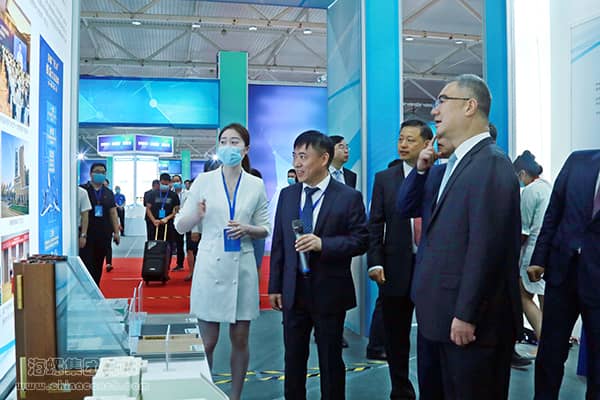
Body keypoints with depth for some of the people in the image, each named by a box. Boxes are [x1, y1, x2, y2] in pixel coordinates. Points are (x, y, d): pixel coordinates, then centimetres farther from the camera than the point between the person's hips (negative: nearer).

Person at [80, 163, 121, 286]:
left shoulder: (109, 193, 14)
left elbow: (113, 213, 14)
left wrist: (116, 232, 7)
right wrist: (81, 232, -6)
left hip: (104, 235, 4)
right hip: (86, 234, -4)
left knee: (98, 265, 8)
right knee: (86, 264, -6)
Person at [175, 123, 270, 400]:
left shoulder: (256, 185, 3)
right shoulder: (204, 181, 0)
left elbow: (265, 229, 10)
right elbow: (180, 226, 1)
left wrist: (248, 229, -11)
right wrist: (196, 215, -20)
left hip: (242, 267, 2)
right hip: (210, 266, -1)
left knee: (240, 340, 11)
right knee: (207, 342, 6)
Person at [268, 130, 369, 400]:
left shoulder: (349, 197, -7)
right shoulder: (287, 195, 6)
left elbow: (361, 241, -9)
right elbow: (278, 243, 8)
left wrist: (322, 243, -24)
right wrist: (275, 286, 6)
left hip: (329, 292, -3)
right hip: (293, 291, 4)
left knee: (330, 361, 11)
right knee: (293, 359, 14)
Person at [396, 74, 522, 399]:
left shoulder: (491, 164, -17)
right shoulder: (446, 168, 12)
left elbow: (486, 247, -23)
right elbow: (405, 208, 15)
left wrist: (466, 316, -22)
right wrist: (421, 168, 1)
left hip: (470, 321, -9)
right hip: (434, 314, 9)